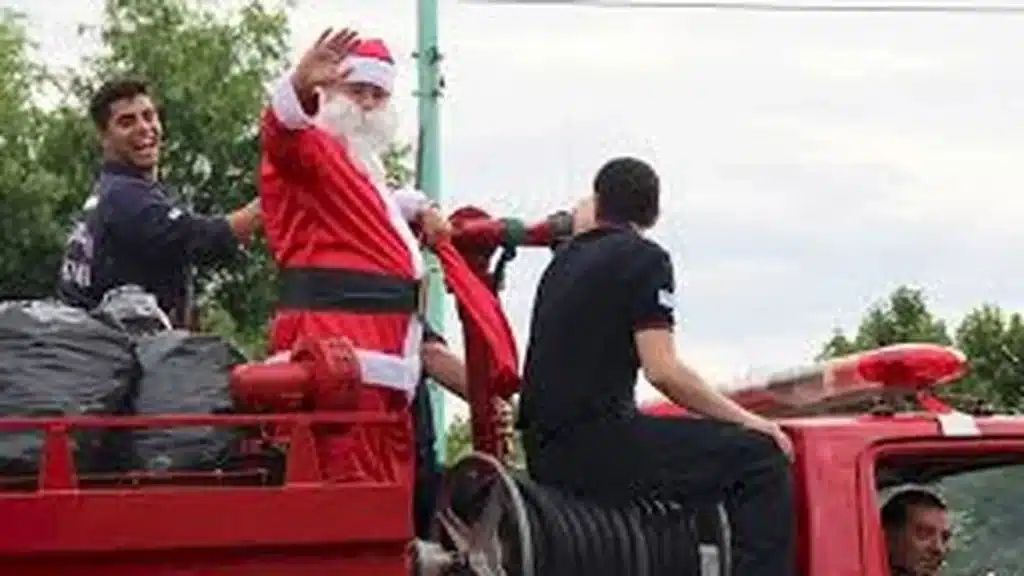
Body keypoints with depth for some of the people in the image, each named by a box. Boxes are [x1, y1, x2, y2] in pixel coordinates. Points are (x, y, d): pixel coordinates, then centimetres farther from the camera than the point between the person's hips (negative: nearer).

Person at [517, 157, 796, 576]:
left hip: (545, 453, 9)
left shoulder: (565, 259, 19)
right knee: (759, 457, -8)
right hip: (596, 445, -9)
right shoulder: (643, 258, -4)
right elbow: (662, 371, -14)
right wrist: (747, 421, -7)